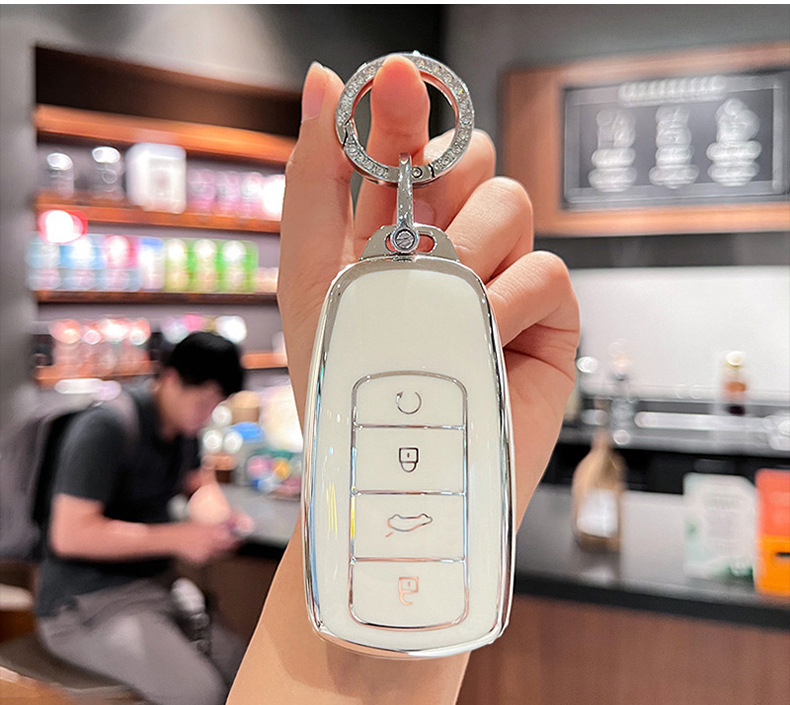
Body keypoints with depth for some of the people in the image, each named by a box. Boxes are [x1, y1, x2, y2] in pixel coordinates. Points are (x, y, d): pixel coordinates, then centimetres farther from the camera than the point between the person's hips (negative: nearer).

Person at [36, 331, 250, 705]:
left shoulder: (183, 428, 7)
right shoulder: (107, 428, -19)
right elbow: (70, 534, -23)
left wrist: (218, 520, 3)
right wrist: (177, 537, -22)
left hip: (155, 587, 8)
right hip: (86, 604, -8)